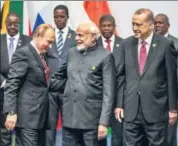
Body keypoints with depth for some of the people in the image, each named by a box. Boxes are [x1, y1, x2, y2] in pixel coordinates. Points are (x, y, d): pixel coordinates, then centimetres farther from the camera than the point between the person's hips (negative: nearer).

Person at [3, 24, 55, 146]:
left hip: (40, 115, 9)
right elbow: (11, 84, -17)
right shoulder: (23, 53, -11)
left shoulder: (41, 55, 16)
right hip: (27, 116, -9)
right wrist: (11, 112, -22)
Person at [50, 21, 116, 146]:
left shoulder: (105, 57, -5)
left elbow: (108, 92, -9)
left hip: (92, 120, -5)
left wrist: (104, 122, -13)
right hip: (69, 118, 5)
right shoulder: (71, 53, 12)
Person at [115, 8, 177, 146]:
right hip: (131, 109, 3)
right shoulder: (126, 44, 5)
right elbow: (121, 76, 6)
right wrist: (119, 104, 4)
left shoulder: (165, 45, -5)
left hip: (156, 109, -3)